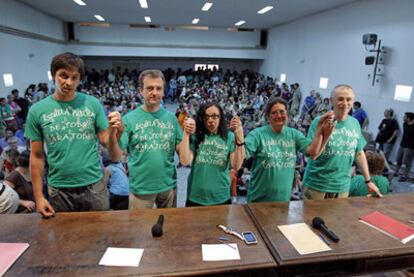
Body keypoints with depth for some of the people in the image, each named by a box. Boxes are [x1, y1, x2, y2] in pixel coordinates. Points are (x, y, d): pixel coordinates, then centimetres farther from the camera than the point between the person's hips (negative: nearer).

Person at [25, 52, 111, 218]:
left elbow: (105, 140, -1)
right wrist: (38, 196, 1)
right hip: (59, 190, 1)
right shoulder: (37, 110, -3)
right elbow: (37, 156, 1)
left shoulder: (93, 103, -5)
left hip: (94, 186, 0)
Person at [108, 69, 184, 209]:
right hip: (141, 187, -3)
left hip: (168, 185, 3)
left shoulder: (171, 117, -1)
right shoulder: (129, 118, -9)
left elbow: (182, 152, 2)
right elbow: (115, 157, -11)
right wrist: (112, 133, -28)